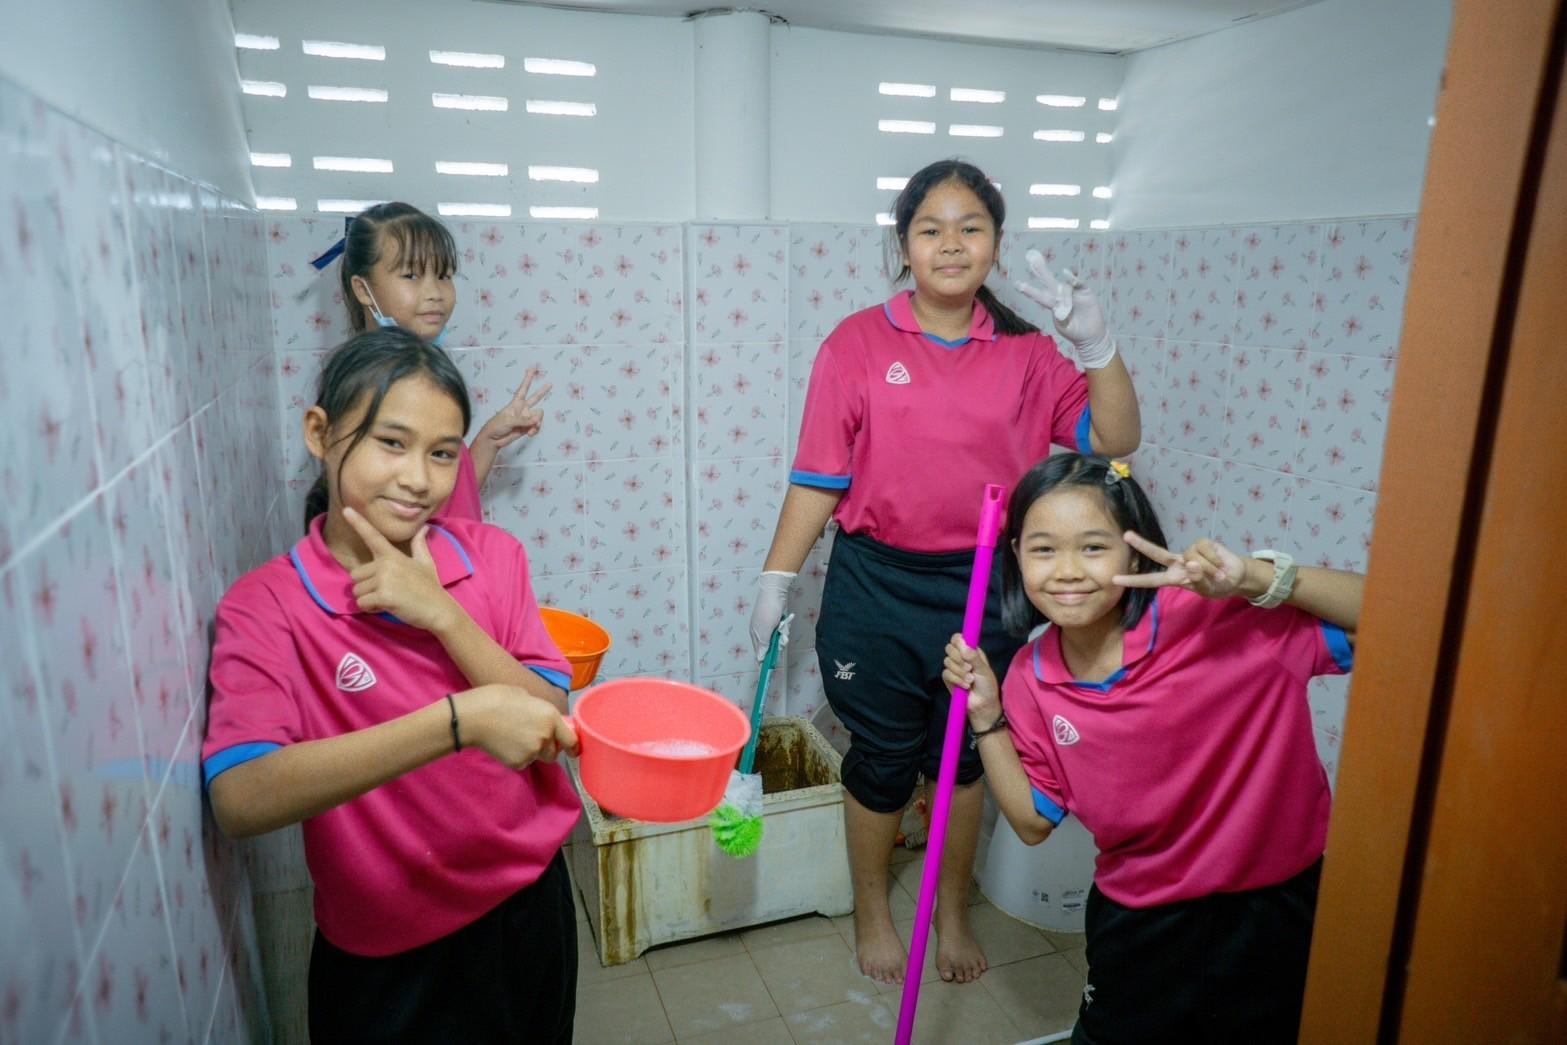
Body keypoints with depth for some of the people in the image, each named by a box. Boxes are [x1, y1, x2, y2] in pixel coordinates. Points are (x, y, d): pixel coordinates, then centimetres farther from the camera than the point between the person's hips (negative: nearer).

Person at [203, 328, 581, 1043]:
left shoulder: (492, 555, -7)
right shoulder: (265, 606, -16)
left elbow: (549, 727, -11)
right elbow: (239, 801, -30)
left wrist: (441, 613, -23)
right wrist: (461, 720, -39)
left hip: (527, 910, 4)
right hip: (385, 957, -3)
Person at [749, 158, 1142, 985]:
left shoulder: (1025, 352, 2)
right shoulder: (858, 343, -6)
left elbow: (1114, 438, -1)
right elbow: (817, 477, -5)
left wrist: (1094, 342, -13)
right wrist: (776, 580, -6)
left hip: (982, 588, 3)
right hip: (876, 586, -2)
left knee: (966, 756, 17)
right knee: (882, 760, 13)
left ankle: (952, 913, 42)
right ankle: (871, 914, 38)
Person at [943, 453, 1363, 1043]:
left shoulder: (1216, 618, -26)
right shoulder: (1032, 680, -11)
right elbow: (1035, 821, -2)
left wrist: (1259, 579, -40)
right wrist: (987, 715, -12)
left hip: (1273, 906, -3)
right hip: (1138, 921, 4)